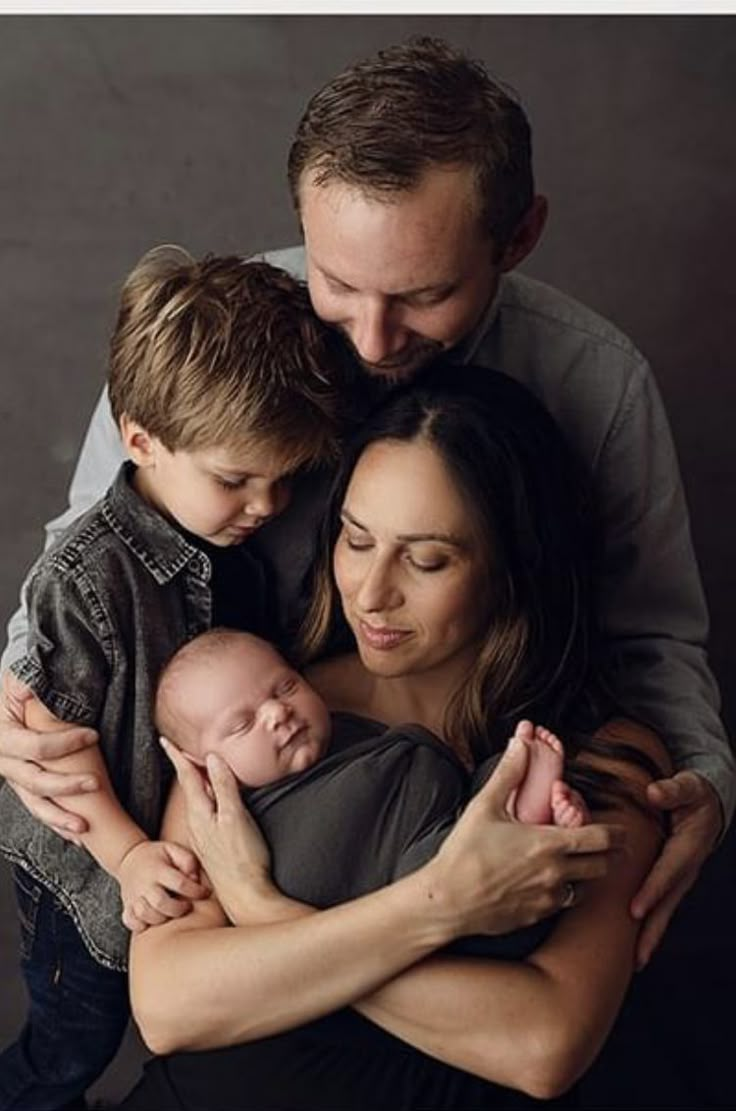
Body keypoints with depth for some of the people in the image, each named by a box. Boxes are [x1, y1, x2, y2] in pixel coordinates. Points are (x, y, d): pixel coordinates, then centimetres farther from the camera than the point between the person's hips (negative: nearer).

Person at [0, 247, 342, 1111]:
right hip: (92, 860, -5)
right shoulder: (86, 575, -30)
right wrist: (127, 853, -22)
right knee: (78, 1040, 17)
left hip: (204, 844, 5)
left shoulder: (250, 541, -10)